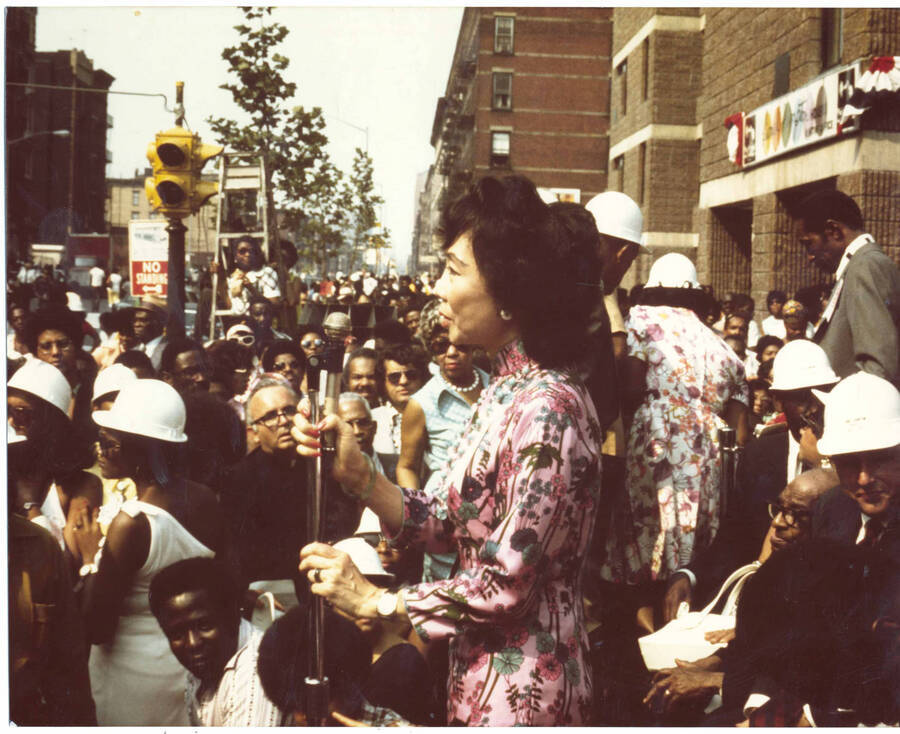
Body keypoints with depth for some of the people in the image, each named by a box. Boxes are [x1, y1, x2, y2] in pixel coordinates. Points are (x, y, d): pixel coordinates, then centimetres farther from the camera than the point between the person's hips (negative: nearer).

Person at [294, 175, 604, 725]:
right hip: (480, 675, 8)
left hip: (521, 694, -8)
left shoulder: (548, 409, -24)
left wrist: (376, 601, -12)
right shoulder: (507, 391, 5)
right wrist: (355, 473, -8)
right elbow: (452, 529, 4)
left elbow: (507, 584, -24)